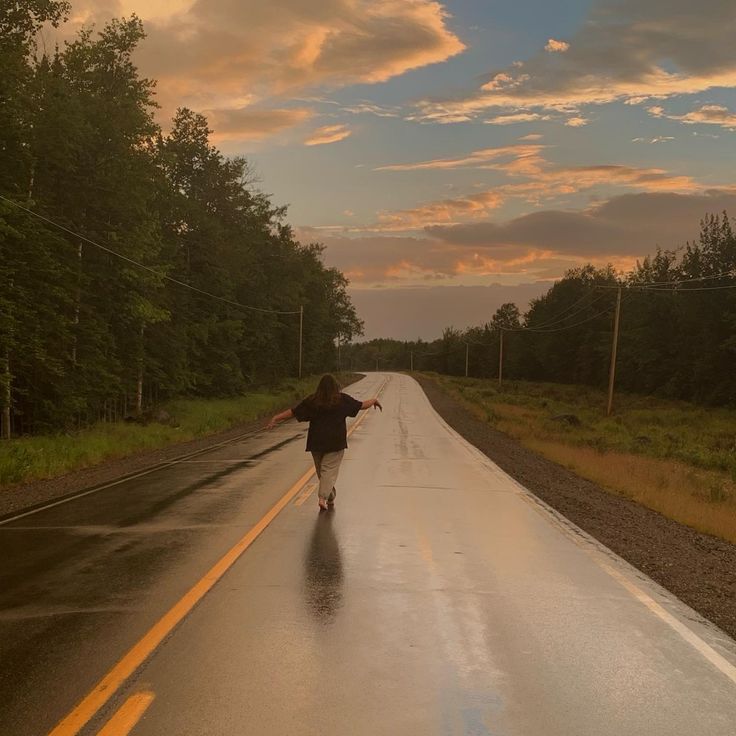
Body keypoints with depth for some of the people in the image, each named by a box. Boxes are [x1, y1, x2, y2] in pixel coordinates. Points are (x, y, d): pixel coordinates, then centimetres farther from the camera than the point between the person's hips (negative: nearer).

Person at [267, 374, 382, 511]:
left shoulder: (312, 401, 0)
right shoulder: (343, 399, -2)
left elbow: (293, 412, 1)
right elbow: (361, 405, 7)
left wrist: (276, 418, 10)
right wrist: (374, 401, 26)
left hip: (316, 442, 2)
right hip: (335, 442, -2)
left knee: (321, 471, 15)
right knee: (330, 470, -4)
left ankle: (330, 499, 24)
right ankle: (323, 497, -21)